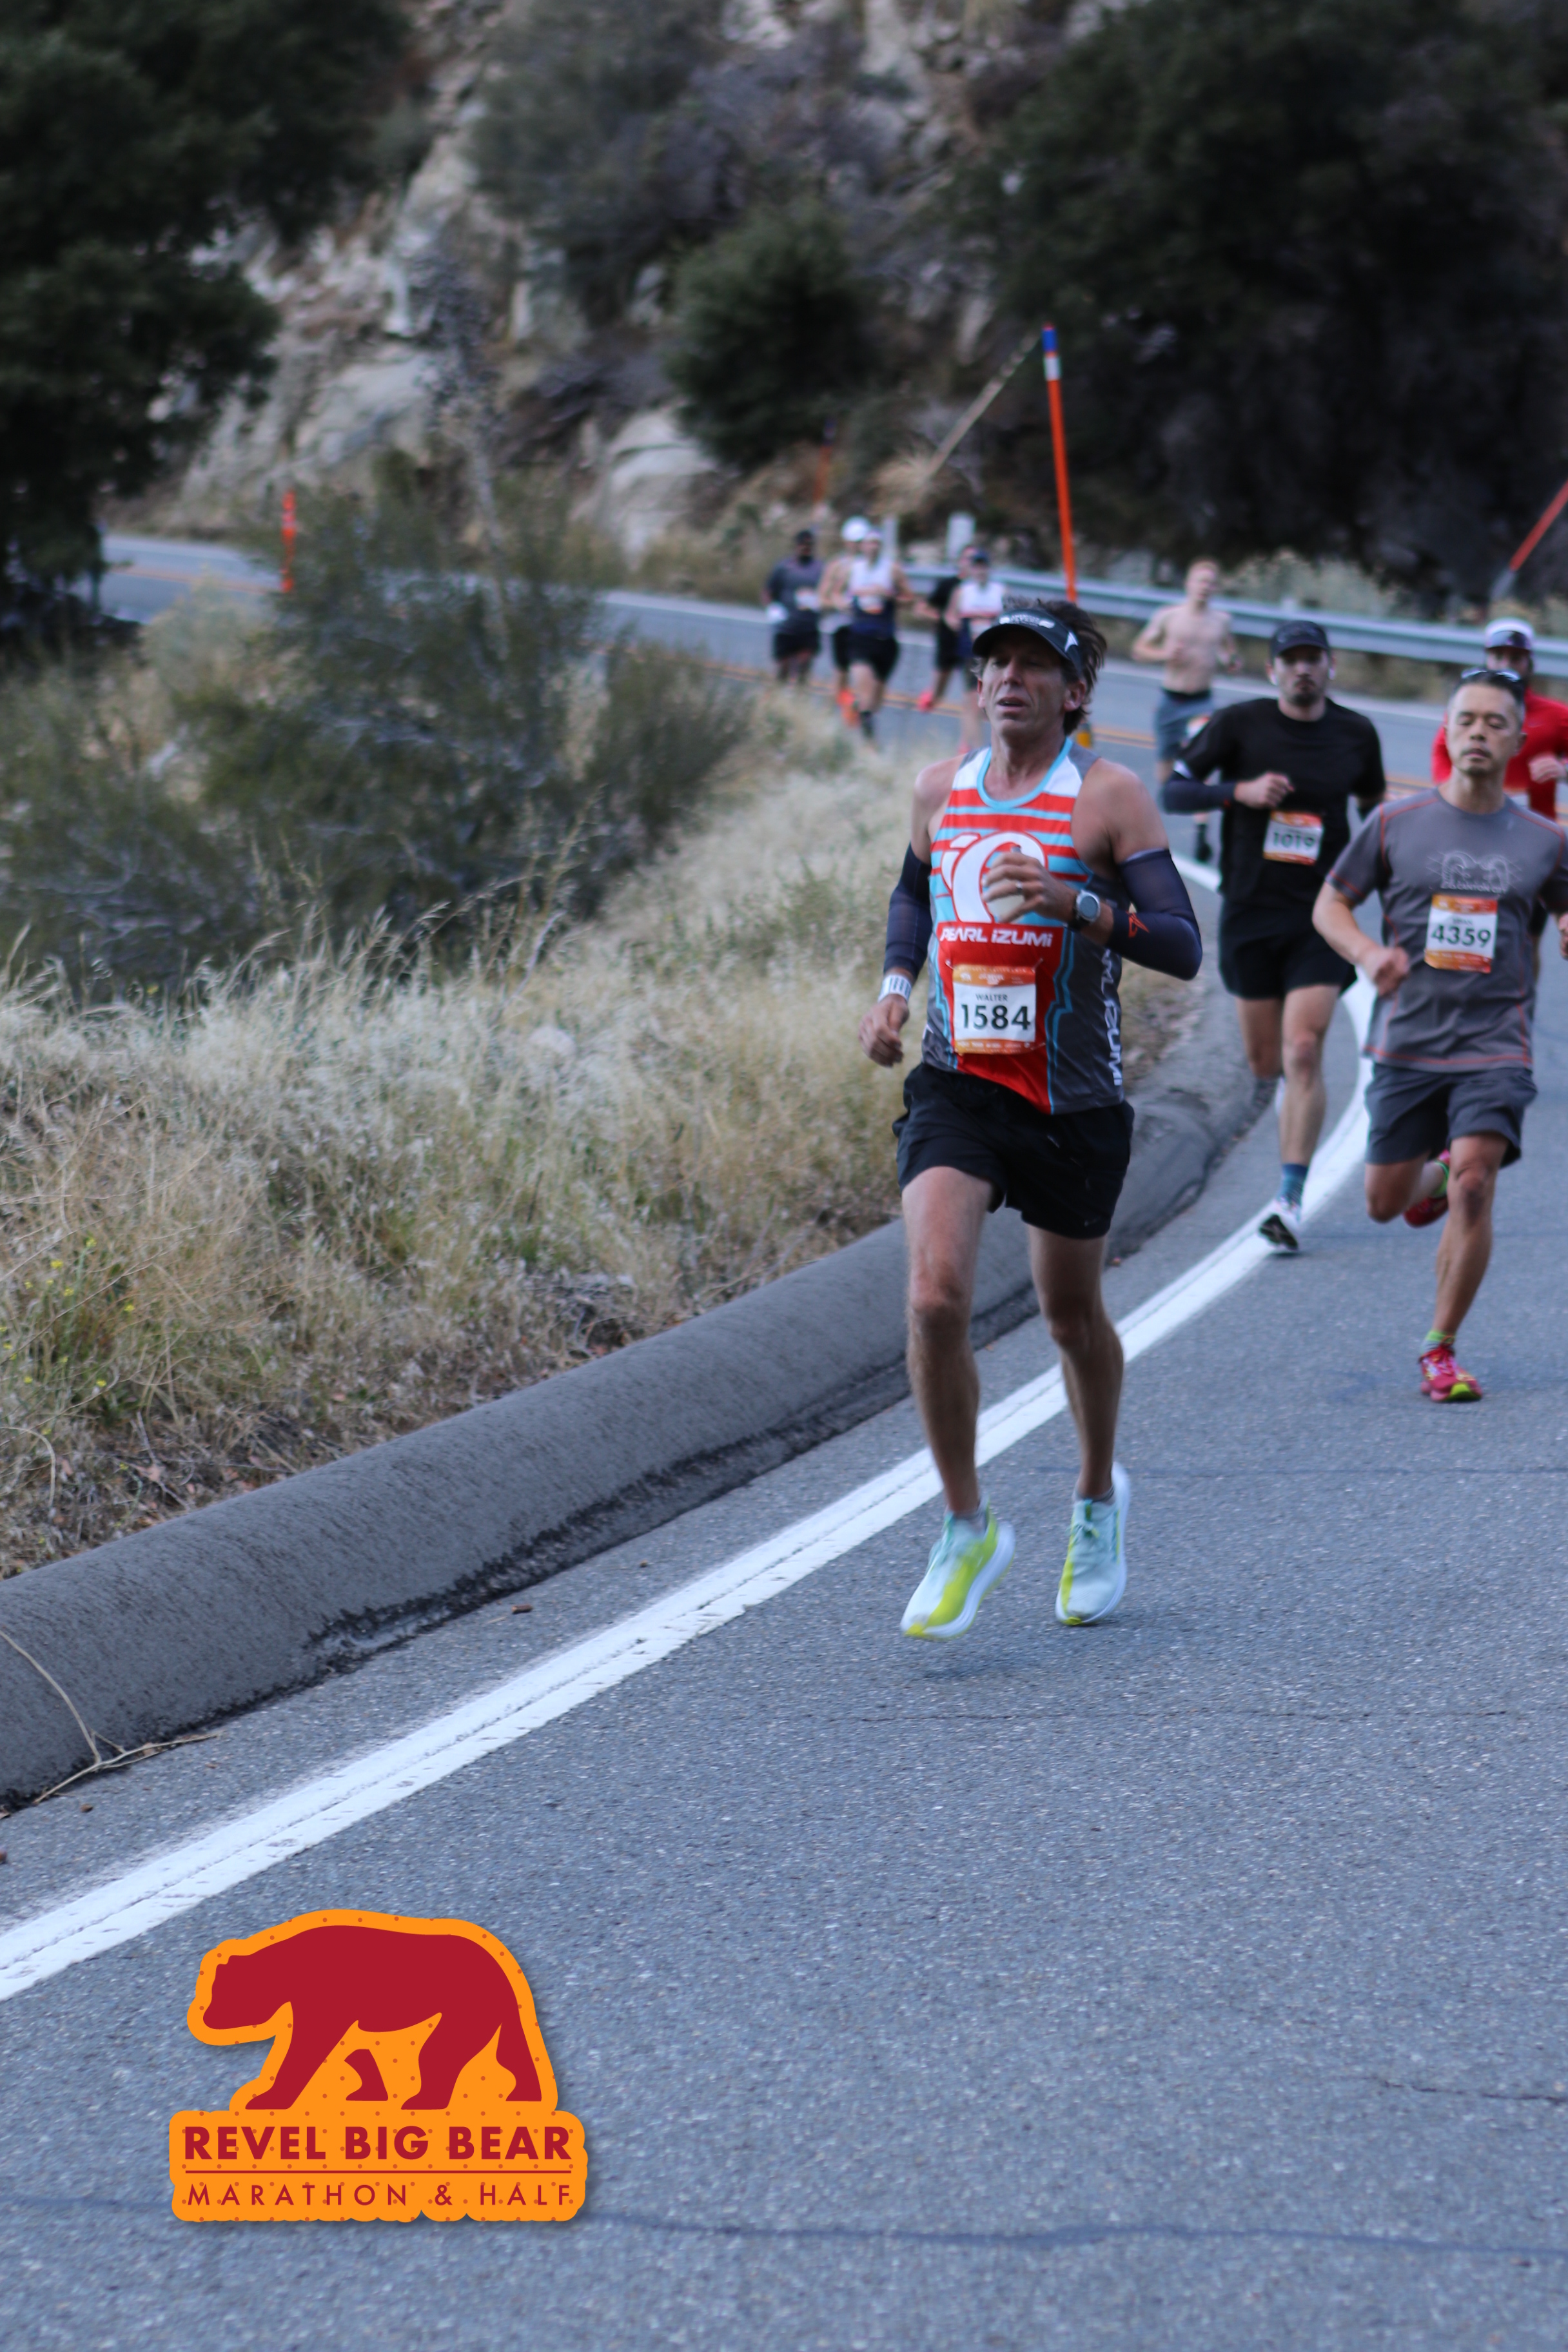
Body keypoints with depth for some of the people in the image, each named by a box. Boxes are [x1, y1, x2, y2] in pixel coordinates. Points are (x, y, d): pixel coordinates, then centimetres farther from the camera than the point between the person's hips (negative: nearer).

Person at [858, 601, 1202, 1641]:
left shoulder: (1108, 795, -7)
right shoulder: (940, 788, 6)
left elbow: (1184, 947, -13)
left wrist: (1076, 904, -28)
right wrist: (896, 983, 8)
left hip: (1075, 1102, -2)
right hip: (956, 1085, 2)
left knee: (1072, 1316, 13)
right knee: (936, 1299, -17)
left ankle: (1099, 1498, 41)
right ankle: (969, 1528, -1)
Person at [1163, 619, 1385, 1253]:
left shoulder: (1357, 735, 4)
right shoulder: (1240, 723, -3)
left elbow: (1373, 810, 21)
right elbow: (1174, 790, -3)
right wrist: (1240, 791, -20)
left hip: (1321, 916, -1)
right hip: (1250, 910, 1)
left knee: (1303, 1052, -15)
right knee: (1265, 1062, 9)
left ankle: (1290, 1198, -15)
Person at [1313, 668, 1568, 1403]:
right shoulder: (1397, 824, 0)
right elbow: (1329, 905, 7)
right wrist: (1368, 952, -13)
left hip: (1495, 1046, -1)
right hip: (1407, 1042, 1)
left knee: (1473, 1184, -19)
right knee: (1384, 1204, 8)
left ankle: (1441, 1350, -7)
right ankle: (1437, 1172, 46)